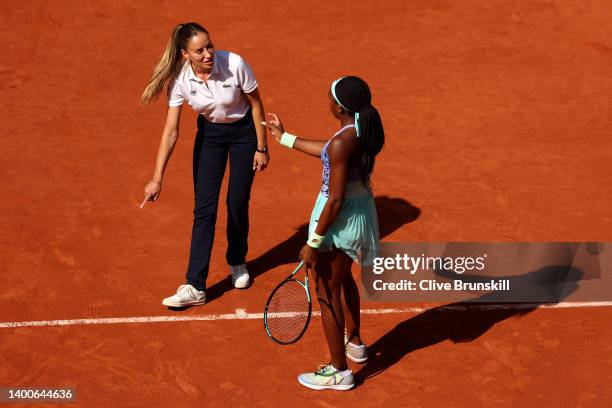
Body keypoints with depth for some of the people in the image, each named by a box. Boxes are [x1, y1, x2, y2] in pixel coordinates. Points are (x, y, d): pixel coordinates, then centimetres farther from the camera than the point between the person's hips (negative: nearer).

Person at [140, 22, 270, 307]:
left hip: (243, 132, -1)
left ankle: (237, 262, 34)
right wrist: (157, 179, -21)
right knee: (204, 209, -6)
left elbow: (256, 104, -12)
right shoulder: (179, 81, -22)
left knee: (237, 205, 4)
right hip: (209, 134, 1)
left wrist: (262, 148, -8)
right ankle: (195, 287, -6)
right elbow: (171, 131, -18)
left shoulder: (234, 64, -28)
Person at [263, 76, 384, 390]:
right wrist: (284, 137, 22)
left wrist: (314, 243, -18)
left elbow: (336, 200, -27)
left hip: (340, 220, -9)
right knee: (344, 279, 31)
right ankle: (354, 343, 51)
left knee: (327, 293, 7)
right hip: (363, 208, 9)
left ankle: (339, 370, 19)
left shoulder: (342, 143, -30)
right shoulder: (365, 130, -3)